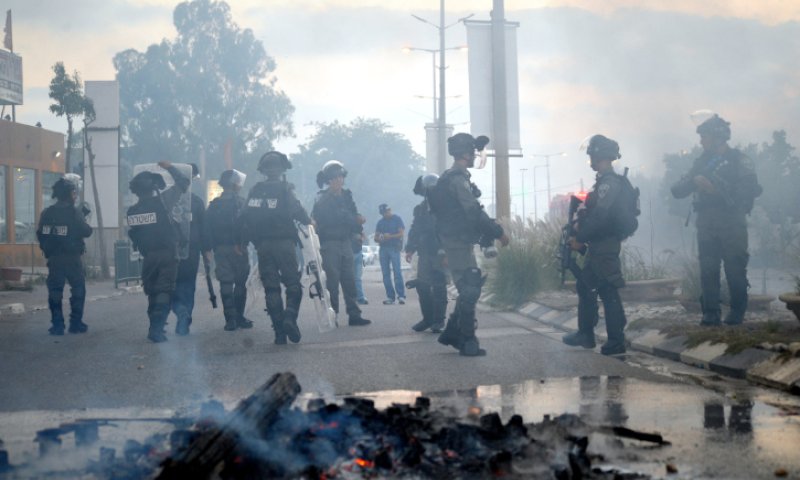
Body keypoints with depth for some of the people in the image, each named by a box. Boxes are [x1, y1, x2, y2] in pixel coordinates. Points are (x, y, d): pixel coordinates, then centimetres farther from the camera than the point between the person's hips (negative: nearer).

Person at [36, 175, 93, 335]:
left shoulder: (47, 213, 1)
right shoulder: (75, 212, -11)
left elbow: (40, 234, 3)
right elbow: (86, 232, -10)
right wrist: (83, 217, 6)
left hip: (53, 259, 4)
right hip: (72, 258, -4)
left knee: (55, 291, 7)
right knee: (78, 290, 8)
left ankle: (57, 325, 5)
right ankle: (76, 323, 5)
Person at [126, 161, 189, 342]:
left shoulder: (132, 212, -1)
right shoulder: (162, 201, -11)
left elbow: (132, 235, 6)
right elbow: (183, 183, -4)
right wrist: (170, 168, 8)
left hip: (148, 257, 4)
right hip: (167, 254, -4)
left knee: (152, 292, 16)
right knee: (164, 291, -5)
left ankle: (155, 326, 23)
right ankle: (157, 329, -14)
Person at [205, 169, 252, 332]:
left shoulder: (213, 205, 8)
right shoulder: (240, 203, -6)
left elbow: (207, 229, 6)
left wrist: (208, 248, 8)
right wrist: (241, 244, -10)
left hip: (220, 250, 4)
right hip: (237, 249, -4)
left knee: (226, 284, 3)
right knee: (240, 283, 6)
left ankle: (230, 319, -1)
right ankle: (239, 317, 8)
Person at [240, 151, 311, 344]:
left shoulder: (255, 191, 8)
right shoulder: (285, 188, -5)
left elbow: (246, 218, 7)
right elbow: (296, 210, -13)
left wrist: (248, 241, 14)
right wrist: (308, 222, 6)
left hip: (262, 245, 4)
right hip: (284, 243, -4)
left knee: (271, 288, 6)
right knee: (293, 284, 4)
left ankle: (279, 332, 2)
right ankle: (290, 316, -20)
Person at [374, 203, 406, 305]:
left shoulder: (397, 219, 4)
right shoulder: (380, 222, 17)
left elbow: (401, 233, -4)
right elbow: (376, 237, 18)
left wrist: (390, 236, -17)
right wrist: (380, 239, -6)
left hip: (394, 248, -5)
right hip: (383, 248, 5)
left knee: (397, 272, -13)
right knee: (386, 274, 1)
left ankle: (401, 295, -15)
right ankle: (390, 297, 3)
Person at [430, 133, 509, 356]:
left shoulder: (449, 178, 16)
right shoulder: (459, 179, -16)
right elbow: (474, 212, -23)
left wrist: (490, 232, 21)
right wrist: (498, 232, -16)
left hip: (455, 241, 10)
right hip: (460, 243, -10)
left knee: (468, 290, 15)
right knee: (469, 291, -5)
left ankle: (451, 333, 19)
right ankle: (468, 343, -1)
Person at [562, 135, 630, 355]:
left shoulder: (609, 183, -17)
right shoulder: (606, 181, 15)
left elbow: (600, 215, -24)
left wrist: (580, 237, -17)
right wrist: (581, 224, 8)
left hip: (604, 246, -10)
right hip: (599, 246, 10)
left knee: (608, 291, -4)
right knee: (585, 285, 15)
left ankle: (616, 341, 2)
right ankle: (585, 334, 21)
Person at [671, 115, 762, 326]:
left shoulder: (739, 160, -1)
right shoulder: (701, 162, 15)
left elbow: (753, 189, -12)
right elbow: (677, 190, 10)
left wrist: (719, 190, -16)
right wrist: (694, 181, -12)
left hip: (732, 224, -4)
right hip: (706, 225, 4)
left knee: (735, 269, -2)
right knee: (708, 270, 1)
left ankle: (737, 311, 9)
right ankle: (710, 314, 5)